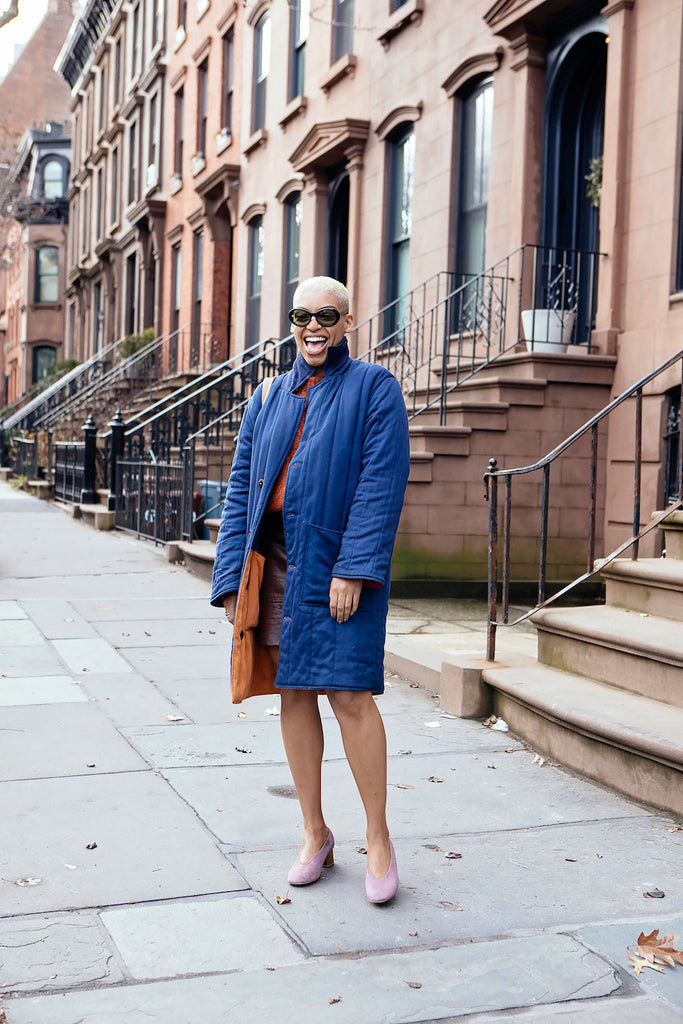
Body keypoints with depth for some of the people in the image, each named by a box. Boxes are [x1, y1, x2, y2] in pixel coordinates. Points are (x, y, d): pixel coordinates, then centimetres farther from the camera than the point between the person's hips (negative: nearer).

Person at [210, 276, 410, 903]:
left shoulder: (373, 388, 1)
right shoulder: (269, 399, 15)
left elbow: (383, 485, -9)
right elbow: (240, 489, 11)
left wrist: (353, 570, -18)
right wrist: (233, 578, 2)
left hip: (337, 562, -5)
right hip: (274, 557, 5)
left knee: (349, 694, -8)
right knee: (293, 692, 8)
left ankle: (379, 839, 8)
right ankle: (315, 833, 20)